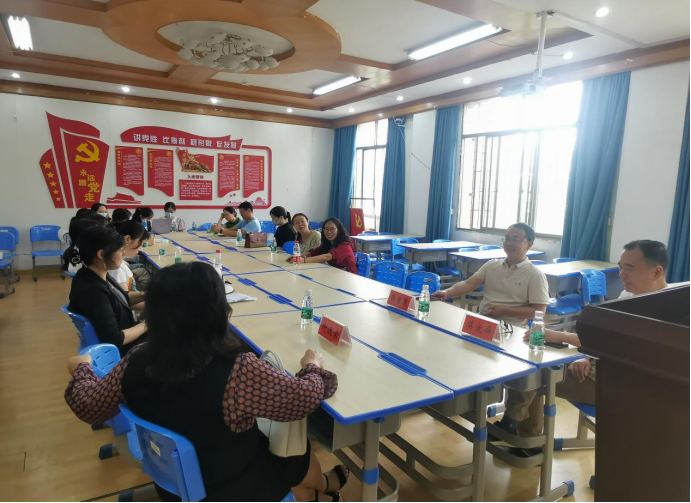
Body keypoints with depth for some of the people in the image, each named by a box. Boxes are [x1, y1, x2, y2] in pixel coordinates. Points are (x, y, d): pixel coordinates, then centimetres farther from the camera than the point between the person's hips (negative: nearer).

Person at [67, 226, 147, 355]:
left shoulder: (98, 275, -5)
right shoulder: (92, 291, -31)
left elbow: (120, 299, 13)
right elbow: (115, 340, -28)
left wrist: (144, 295, -4)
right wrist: (147, 324, -17)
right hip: (116, 352, -8)